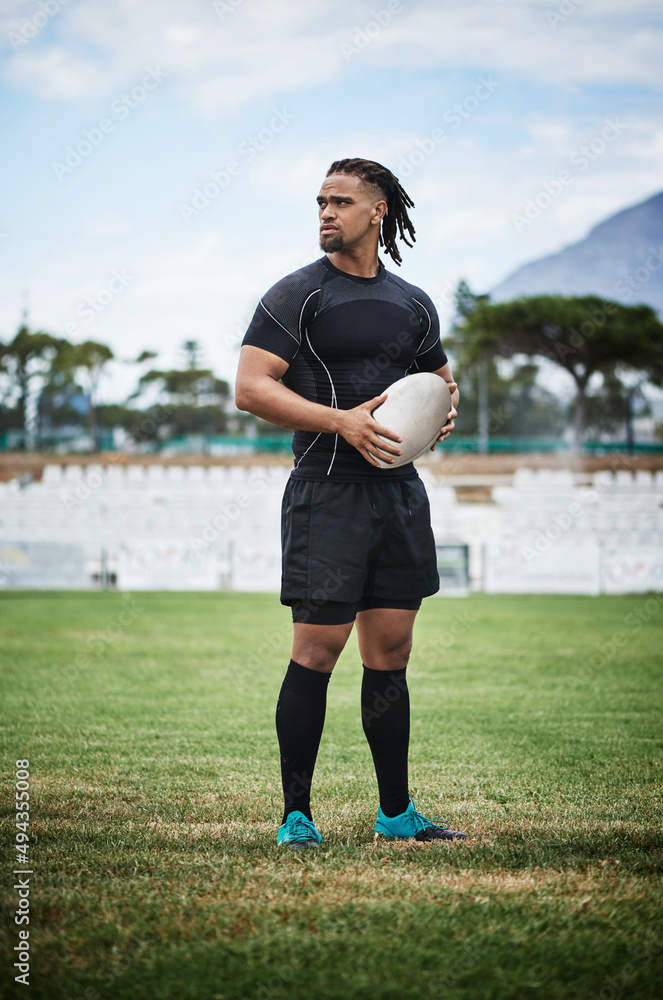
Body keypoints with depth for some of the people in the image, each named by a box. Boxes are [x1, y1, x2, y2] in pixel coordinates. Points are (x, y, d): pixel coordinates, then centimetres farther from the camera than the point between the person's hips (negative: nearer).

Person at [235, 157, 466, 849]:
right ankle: (295, 817, -2)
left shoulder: (413, 304, 15)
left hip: (401, 492, 5)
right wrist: (343, 420, -18)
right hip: (326, 493, -5)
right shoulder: (296, 295, -1)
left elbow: (440, 380, 28)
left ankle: (396, 813, 18)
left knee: (391, 650, 9)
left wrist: (445, 409, 3)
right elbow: (251, 388, -9)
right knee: (318, 648, -9)